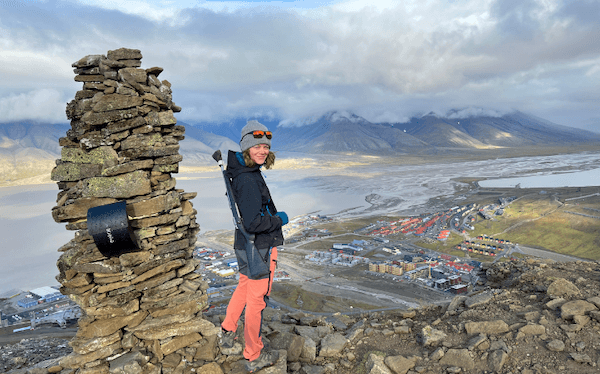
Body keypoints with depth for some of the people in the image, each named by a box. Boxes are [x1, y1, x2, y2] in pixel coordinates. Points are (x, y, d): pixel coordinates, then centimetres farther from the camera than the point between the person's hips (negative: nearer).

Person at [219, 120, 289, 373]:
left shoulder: (239, 171, 2)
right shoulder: (249, 180, -27)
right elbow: (253, 223, -31)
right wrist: (279, 219, -16)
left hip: (245, 246, 9)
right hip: (260, 248, -9)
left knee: (244, 288, 28)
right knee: (256, 299, 6)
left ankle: (228, 333, 47)